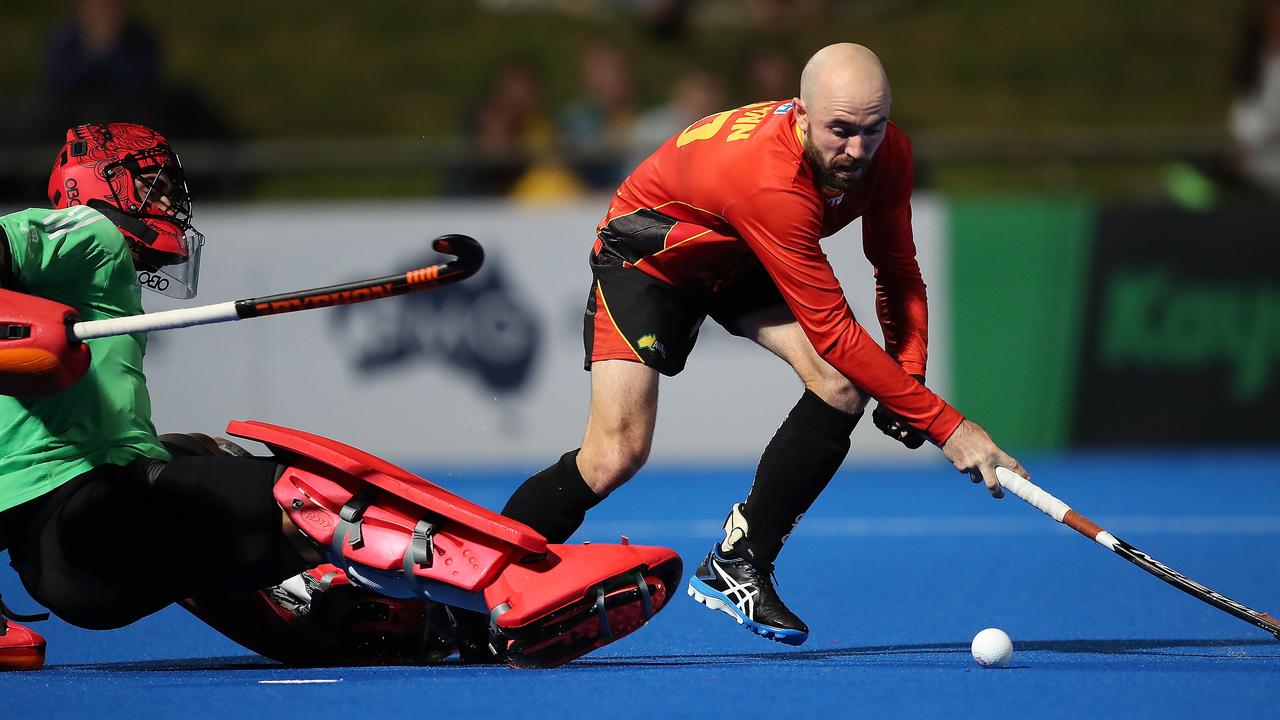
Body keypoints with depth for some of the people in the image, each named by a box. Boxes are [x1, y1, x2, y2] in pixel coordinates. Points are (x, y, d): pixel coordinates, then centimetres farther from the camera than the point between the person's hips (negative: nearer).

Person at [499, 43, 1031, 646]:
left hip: (741, 260, 6)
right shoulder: (768, 181, -43)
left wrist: (908, 376, -20)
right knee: (616, 456, -18)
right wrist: (945, 426, -40)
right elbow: (832, 331, -41)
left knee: (844, 384, -19)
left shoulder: (888, 155, -21)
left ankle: (736, 564, -6)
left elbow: (897, 270, -3)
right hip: (648, 250, -6)